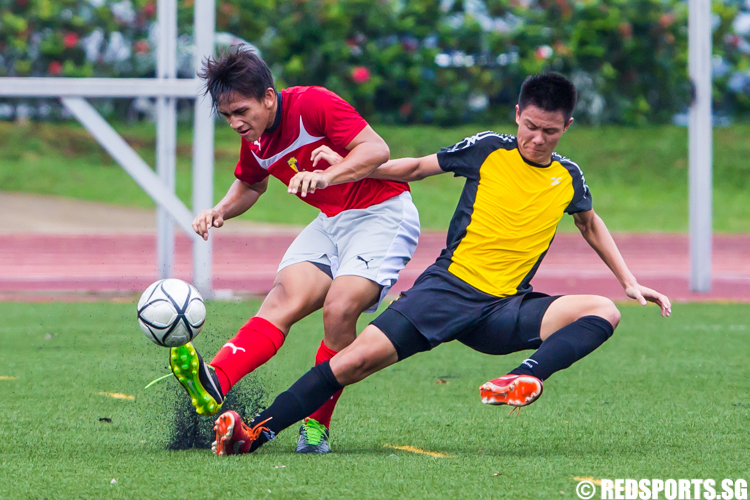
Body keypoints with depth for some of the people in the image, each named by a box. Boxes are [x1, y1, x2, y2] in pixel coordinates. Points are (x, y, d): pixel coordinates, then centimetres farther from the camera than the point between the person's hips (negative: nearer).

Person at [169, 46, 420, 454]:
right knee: (284, 297, -19)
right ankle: (215, 384, -41)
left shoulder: (313, 104, -18)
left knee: (339, 308, -27)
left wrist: (327, 175, -38)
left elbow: (376, 148, -23)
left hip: (382, 214, -6)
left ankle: (316, 425, -13)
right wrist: (221, 211, 4)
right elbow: (250, 184, 25)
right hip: (331, 222, 6)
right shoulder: (253, 139, 5)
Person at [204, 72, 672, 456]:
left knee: (606, 312, -21)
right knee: (358, 358, -20)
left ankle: (526, 378, -42)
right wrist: (345, 167, 6)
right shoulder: (488, 149, 2)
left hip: (507, 309, 3)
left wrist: (630, 282, 27)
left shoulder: (568, 179, 10)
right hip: (449, 286, -2)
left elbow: (591, 224, 31)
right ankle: (252, 435, -18)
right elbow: (415, 167, 14)